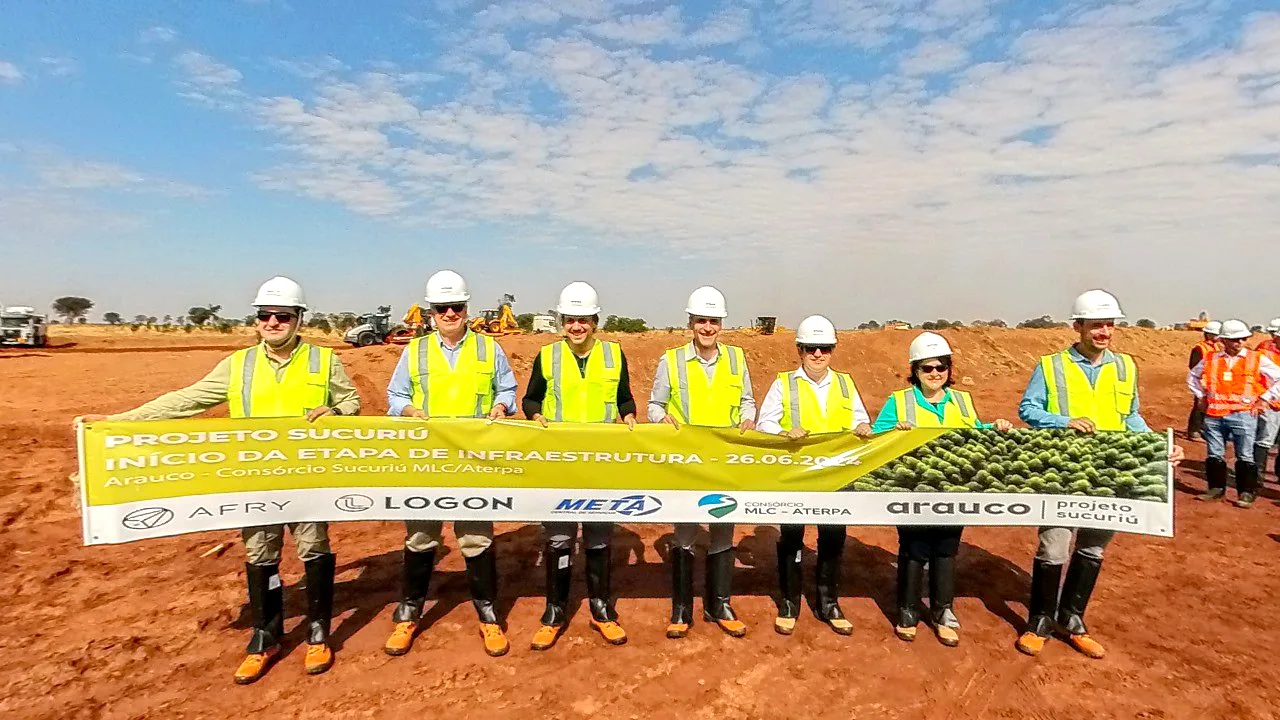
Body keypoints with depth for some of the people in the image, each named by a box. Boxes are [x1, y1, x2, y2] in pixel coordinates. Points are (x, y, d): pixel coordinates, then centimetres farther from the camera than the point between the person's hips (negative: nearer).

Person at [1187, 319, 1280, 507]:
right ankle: (1216, 488, 20)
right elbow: (1192, 376, 25)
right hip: (1213, 415, 3)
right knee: (1214, 455, 9)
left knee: (1245, 456, -1)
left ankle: (1246, 493, 8)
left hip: (1243, 415, -3)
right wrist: (1201, 396, 16)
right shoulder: (1211, 360, 7)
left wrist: (1264, 399, -2)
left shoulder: (1257, 359, 1)